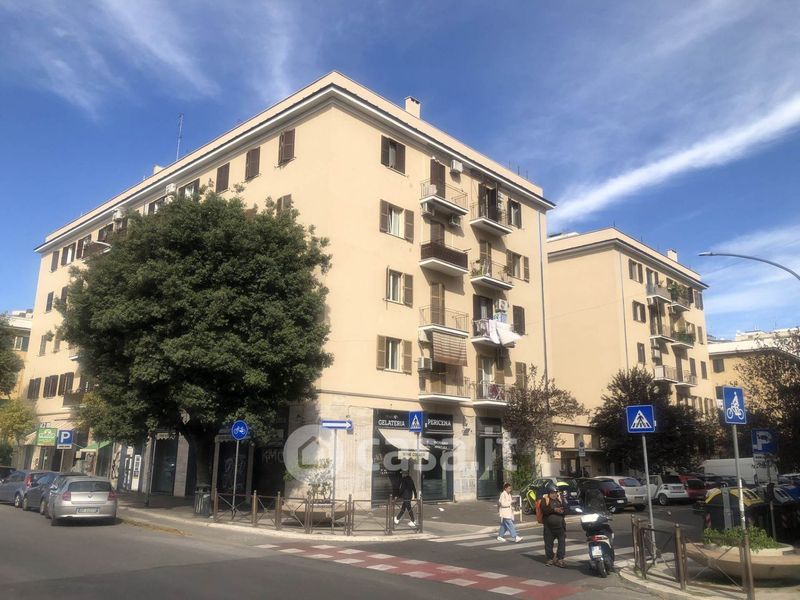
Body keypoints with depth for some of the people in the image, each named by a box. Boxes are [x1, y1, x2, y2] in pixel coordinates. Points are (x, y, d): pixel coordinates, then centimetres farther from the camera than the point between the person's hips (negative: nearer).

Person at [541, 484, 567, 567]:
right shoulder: (545, 500, -1)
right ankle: (550, 558, 21)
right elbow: (544, 510, -15)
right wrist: (554, 510, -26)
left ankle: (560, 559, 5)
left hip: (560, 525, 2)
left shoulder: (560, 499, 9)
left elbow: (565, 510, 3)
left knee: (562, 542, -2)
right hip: (549, 526, -2)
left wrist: (560, 511, -18)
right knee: (548, 543, 6)